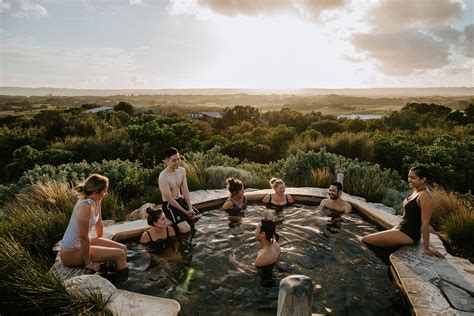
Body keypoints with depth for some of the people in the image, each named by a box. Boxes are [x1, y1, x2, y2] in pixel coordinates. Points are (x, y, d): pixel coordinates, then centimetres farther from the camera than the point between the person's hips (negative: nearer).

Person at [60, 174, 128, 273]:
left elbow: (98, 223, 14)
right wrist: (88, 263, -18)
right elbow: (83, 237, -26)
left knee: (123, 248, 4)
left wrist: (103, 242, 23)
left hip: (79, 244, 9)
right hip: (71, 252, -9)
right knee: (120, 254, -12)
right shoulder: (86, 205, -28)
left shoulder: (97, 201, 0)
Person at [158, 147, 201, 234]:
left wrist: (190, 208, -8)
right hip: (169, 205, -7)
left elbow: (185, 191, 1)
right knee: (186, 229, -19)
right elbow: (169, 199, -21)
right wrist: (185, 212, -16)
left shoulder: (182, 170, -3)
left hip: (181, 200, 7)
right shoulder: (163, 176, -25)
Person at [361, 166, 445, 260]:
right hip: (401, 228, 10)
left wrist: (426, 248, -17)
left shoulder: (425, 196, -22)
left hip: (409, 234, -10)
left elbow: (425, 223, -20)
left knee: (365, 240, -18)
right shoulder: (416, 190, 6)